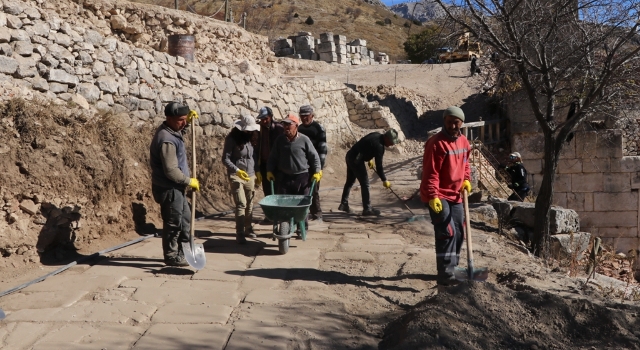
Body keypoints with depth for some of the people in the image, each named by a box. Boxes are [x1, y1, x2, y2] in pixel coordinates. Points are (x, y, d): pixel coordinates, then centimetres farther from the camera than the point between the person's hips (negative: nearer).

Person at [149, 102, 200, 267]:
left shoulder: (171, 131, 5)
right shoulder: (167, 140, -25)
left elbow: (179, 128, 34)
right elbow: (171, 171, -27)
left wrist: (188, 120, 13)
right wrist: (190, 181, -15)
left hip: (176, 187, 11)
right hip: (169, 188, -11)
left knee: (185, 217, 19)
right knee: (173, 223, 0)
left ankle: (183, 250, 32)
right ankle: (171, 256, 13)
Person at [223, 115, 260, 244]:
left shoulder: (251, 138, 8)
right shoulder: (232, 139, -9)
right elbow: (225, 159, -12)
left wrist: (257, 173, 15)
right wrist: (237, 170, -23)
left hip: (250, 176, 5)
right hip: (236, 176, -5)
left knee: (250, 203, 7)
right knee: (241, 204, -10)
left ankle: (248, 228, 21)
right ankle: (240, 233, -5)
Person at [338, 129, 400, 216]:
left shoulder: (376, 135, 4)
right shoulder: (379, 146, -22)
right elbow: (379, 166, -19)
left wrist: (369, 159, 23)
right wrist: (384, 180, -10)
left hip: (350, 156, 10)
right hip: (356, 160, -10)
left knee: (350, 181, 18)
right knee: (365, 183, -4)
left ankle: (344, 204, 27)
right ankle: (367, 209, 1)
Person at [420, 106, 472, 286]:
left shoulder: (464, 142, 8)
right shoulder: (436, 143, -17)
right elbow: (430, 173, -21)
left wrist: (466, 179, 6)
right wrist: (433, 196, -28)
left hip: (455, 195, 9)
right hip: (438, 197, -8)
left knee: (459, 233, 13)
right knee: (448, 233, -15)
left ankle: (451, 269, 27)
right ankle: (445, 275, -10)